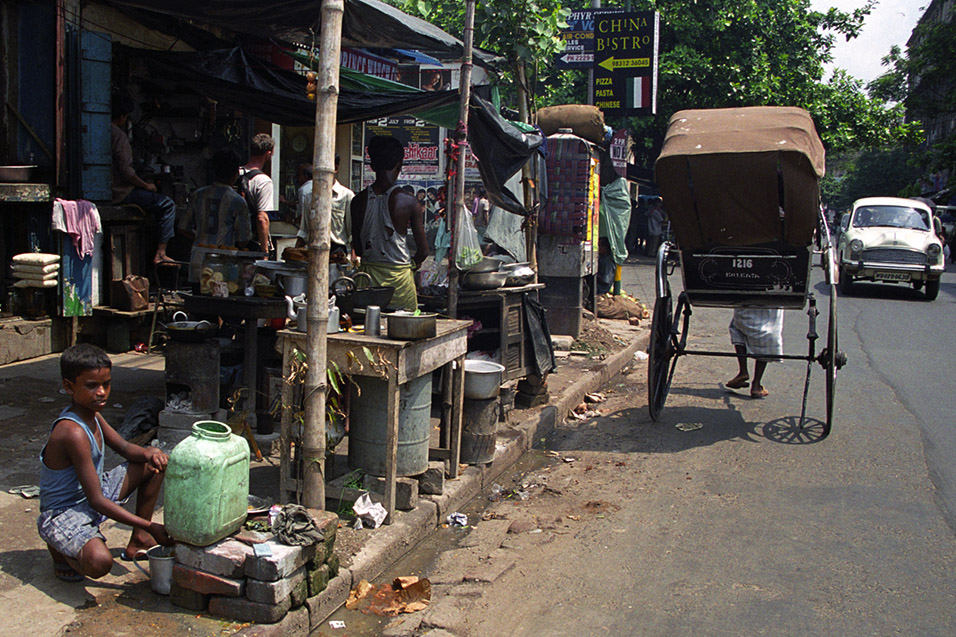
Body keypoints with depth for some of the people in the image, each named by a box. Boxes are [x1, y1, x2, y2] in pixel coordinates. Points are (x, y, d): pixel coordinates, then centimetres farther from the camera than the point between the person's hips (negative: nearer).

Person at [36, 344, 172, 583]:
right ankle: (60, 548, 0)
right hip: (64, 513, -9)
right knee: (99, 563, -37)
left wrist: (148, 453, -13)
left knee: (155, 464, 7)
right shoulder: (74, 432, -29)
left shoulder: (93, 414, -2)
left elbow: (124, 447, 13)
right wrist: (151, 526, -29)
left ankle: (138, 541, 14)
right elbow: (96, 500, -29)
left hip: (93, 493, 9)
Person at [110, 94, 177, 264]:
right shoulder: (118, 135, -15)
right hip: (121, 194, -10)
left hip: (106, 191, 10)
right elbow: (126, 171, -20)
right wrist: (146, 186, -5)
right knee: (168, 204, -6)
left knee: (158, 201, 28)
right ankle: (160, 253, -9)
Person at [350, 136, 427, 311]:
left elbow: (357, 248, 5)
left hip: (369, 271, 3)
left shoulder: (358, 200, -2)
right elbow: (423, 250, -4)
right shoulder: (408, 201, -10)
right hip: (399, 275, -3)